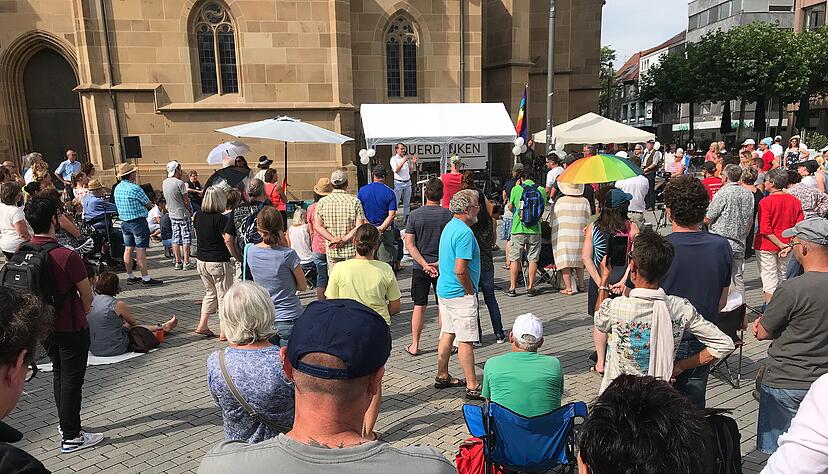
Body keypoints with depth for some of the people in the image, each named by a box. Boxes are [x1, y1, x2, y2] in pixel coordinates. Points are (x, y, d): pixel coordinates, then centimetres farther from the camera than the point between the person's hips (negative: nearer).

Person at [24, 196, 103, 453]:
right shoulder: (67, 256, -24)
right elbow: (87, 296, -14)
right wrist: (82, 313, 6)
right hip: (70, 328, -7)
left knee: (59, 372, 23)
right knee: (72, 379, 5)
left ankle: (66, 423, 37)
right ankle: (71, 437, 15)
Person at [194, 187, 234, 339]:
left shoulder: (198, 216, 3)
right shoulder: (221, 219, -17)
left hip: (201, 261, 7)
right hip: (219, 262, -7)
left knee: (210, 293, 22)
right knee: (224, 296, 4)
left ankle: (202, 325, 20)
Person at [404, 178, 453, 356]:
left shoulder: (414, 214, -5)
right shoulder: (447, 214, -7)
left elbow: (409, 244, -9)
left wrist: (425, 264, -10)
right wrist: (439, 263, -7)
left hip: (419, 267, 1)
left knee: (419, 306, 9)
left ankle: (415, 345, 15)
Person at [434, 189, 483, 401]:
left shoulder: (449, 226, 11)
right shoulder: (464, 232, -21)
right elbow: (461, 270, -26)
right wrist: (471, 291, -13)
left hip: (444, 289, 10)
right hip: (460, 294, -10)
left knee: (447, 334, 17)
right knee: (466, 340, -3)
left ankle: (442, 377, 28)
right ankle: (473, 387, 4)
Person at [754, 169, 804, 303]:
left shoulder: (765, 202, -17)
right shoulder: (795, 201, -1)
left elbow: (765, 229, -22)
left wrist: (780, 245, -15)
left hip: (767, 245, -5)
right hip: (787, 245, 6)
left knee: (769, 278, 2)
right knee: (783, 278, 18)